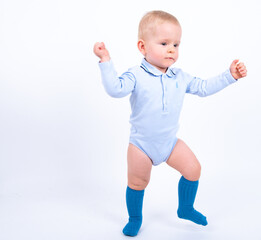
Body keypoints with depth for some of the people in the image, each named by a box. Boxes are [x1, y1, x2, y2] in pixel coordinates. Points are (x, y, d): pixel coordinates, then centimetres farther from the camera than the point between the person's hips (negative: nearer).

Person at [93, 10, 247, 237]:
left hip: (170, 141, 5)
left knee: (193, 169, 4)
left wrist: (230, 75, 5)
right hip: (141, 143, -4)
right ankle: (135, 218, 32)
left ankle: (186, 209, 29)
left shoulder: (180, 77, 0)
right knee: (137, 182, 6)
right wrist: (106, 61, -38)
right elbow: (115, 89, -31)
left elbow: (203, 87, 8)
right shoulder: (136, 76, -16)